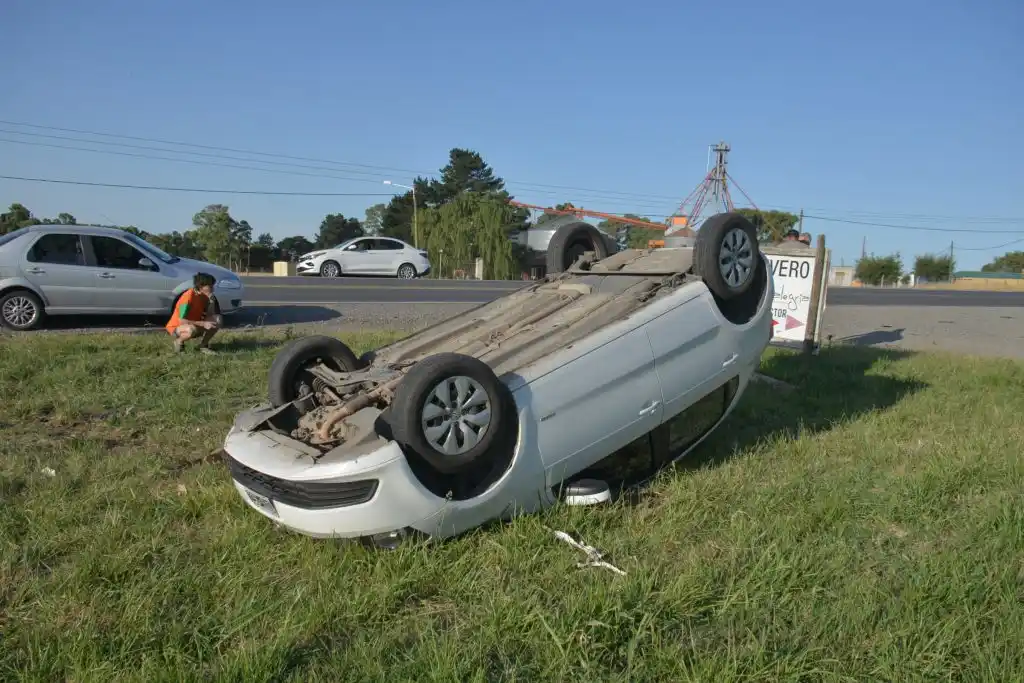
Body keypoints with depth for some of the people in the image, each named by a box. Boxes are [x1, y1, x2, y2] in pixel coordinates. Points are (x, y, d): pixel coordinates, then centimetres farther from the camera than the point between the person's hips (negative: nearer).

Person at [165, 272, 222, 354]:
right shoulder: (188, 297, -27)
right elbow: (182, 321, -29)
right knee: (191, 329, -42)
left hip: (195, 325, 7)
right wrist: (203, 324, -29)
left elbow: (210, 316, -4)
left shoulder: (204, 296, -4)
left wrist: (211, 301, -18)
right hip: (176, 327, -7)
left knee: (218, 319, -12)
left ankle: (203, 345, 2)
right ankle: (179, 342, -7)